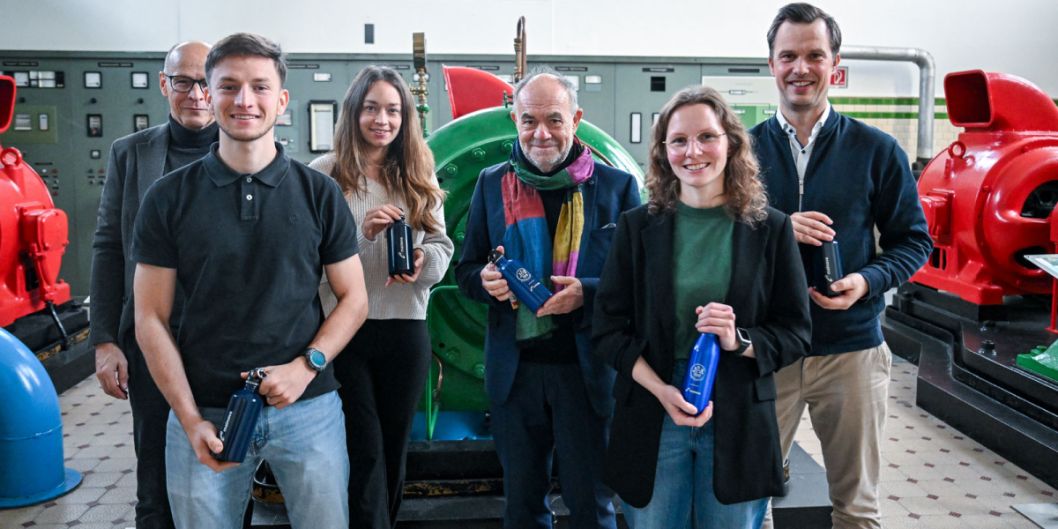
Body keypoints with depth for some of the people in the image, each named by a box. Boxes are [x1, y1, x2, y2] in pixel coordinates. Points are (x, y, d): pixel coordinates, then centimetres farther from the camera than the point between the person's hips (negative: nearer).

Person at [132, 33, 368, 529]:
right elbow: (151, 319, 1)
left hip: (308, 408, 0)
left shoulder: (319, 193, 1)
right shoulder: (169, 198, 0)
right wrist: (191, 421, -7)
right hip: (204, 413, 0)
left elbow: (354, 299, 4)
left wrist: (307, 366, -12)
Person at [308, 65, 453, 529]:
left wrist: (424, 261, -17)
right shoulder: (323, 173, -1)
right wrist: (359, 234, -21)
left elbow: (442, 245, 5)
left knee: (394, 449, 14)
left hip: (406, 330, 3)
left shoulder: (418, 177, 10)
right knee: (365, 452, -2)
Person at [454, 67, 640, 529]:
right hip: (514, 368, 3)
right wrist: (485, 280, -14)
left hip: (586, 368, -2)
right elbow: (466, 271, 9)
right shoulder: (491, 184, 5)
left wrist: (585, 292, -20)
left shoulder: (616, 185, -2)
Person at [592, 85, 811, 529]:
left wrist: (738, 340, -17)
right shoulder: (637, 227, 1)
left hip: (738, 422, 0)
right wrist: (662, 391, -14)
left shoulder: (770, 229, 0)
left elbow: (796, 332, 3)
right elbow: (608, 329, 0)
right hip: (651, 418, 0)